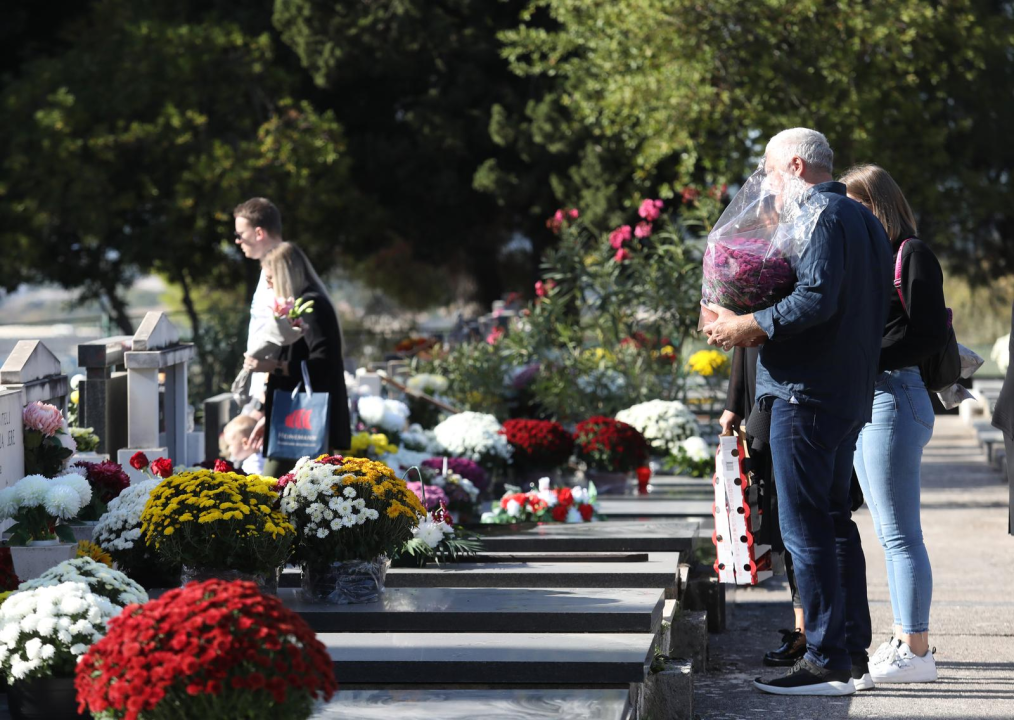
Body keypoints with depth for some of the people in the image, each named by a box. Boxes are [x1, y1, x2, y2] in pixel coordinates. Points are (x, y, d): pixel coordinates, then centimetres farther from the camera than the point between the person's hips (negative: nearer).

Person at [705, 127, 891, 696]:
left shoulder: (821, 216, -11)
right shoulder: (866, 221, 19)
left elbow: (817, 298, -23)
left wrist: (750, 326, -15)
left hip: (807, 392, -10)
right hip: (853, 392, 10)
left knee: (806, 526, -7)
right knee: (836, 521, 15)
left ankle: (828, 663, -7)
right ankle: (854, 656, 18)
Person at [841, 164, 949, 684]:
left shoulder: (913, 255, -6)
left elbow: (928, 336, -13)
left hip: (894, 397, -9)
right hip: (862, 401, 9)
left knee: (900, 534, -8)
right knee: (889, 533, 12)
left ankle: (916, 652, -5)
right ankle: (907, 639, 18)